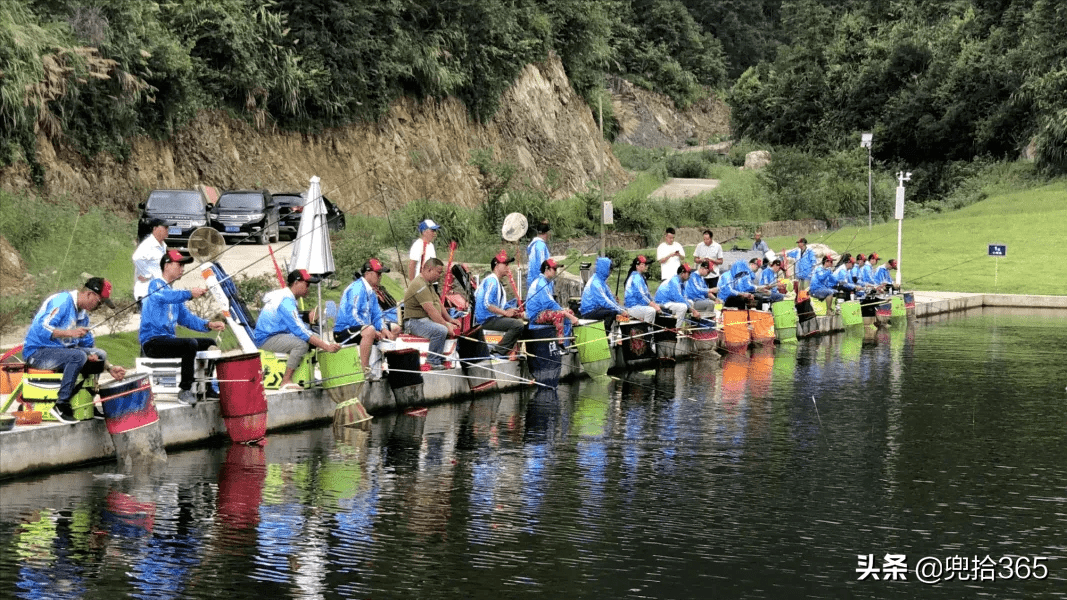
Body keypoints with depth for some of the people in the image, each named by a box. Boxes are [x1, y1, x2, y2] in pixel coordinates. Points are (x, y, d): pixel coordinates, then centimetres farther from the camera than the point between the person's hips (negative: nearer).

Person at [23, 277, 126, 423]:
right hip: (37, 352, -9)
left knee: (100, 355, 1)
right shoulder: (62, 301, -15)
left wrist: (109, 368, 5)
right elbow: (42, 328, -26)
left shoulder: (83, 314, 13)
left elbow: (87, 345, 18)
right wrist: (70, 333, -39)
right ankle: (61, 406, -27)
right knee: (78, 355, -32)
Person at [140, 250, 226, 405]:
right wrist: (189, 294, -44)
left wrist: (208, 325, 1)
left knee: (210, 343, 7)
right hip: (152, 342, -10)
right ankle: (185, 391, -27)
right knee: (191, 344, -32)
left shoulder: (171, 292, 24)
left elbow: (186, 318, 18)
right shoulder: (156, 285, -4)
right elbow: (164, 296, -29)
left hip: (168, 339, 10)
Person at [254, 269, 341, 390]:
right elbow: (300, 330, -26)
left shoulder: (287, 298, 14)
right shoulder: (286, 302, -20)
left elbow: (300, 326, 14)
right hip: (266, 339, -11)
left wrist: (324, 343, 3)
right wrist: (326, 346, -28)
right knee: (301, 343, -30)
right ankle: (286, 382, -25)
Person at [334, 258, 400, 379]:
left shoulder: (371, 291, 14)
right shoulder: (357, 288, -17)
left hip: (362, 327, 10)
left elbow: (377, 315, 15)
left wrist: (385, 331, -7)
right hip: (344, 332, -10)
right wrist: (375, 332, -24)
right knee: (369, 330, -41)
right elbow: (352, 316, -26)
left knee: (395, 328, 14)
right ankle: (365, 370, -39)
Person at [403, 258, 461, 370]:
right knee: (441, 331, -33)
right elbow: (430, 310, -24)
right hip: (415, 322, -11)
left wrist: (449, 319, 11)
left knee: (455, 328, 4)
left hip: (427, 320, 11)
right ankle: (434, 362, -24)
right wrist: (446, 325, -24)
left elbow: (439, 304, 22)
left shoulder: (428, 284, 18)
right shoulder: (419, 285, -19)